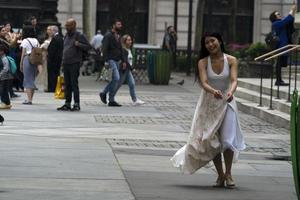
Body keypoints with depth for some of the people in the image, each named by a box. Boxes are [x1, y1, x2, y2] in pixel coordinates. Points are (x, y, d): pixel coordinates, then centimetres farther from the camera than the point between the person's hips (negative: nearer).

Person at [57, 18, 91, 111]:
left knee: (74, 84, -9)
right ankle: (67, 104, 13)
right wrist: (63, 61, 17)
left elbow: (88, 46, -6)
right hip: (66, 63, 7)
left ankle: (77, 104, -6)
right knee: (67, 85, 9)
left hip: (74, 64, -7)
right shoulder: (66, 36, 18)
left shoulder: (79, 36, -5)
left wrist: (78, 44, -20)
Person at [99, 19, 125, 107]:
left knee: (114, 80, 8)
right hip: (111, 60, -9)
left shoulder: (118, 36, 18)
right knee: (116, 78, -15)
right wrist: (106, 61, -21)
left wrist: (123, 61, 18)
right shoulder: (108, 35, -8)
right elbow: (104, 49, -14)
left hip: (117, 60, 9)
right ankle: (111, 100, -9)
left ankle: (103, 93, 24)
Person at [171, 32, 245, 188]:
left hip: (226, 102, -1)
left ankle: (228, 174, 8)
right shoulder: (203, 62, -9)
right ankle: (220, 174, 19)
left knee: (228, 139, -10)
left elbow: (234, 80, -20)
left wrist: (230, 92, -42)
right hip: (208, 103, 1)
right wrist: (214, 91, -44)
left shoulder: (231, 60, -8)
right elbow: (204, 83, -22)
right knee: (210, 140, 3)